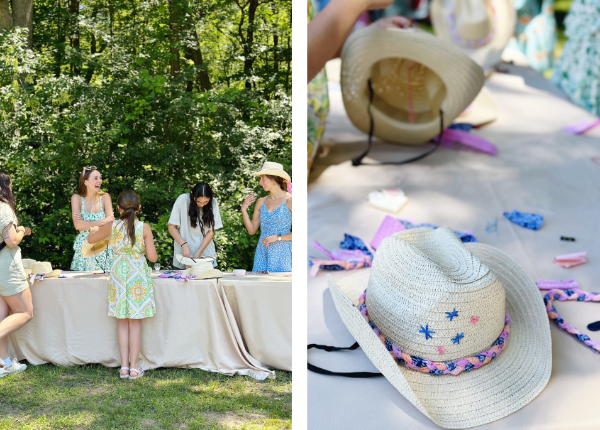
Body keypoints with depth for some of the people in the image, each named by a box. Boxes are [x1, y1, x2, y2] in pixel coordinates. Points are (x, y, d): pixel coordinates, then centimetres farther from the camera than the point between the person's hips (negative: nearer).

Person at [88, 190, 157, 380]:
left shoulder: (112, 227, -3)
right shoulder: (144, 228, -8)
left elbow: (91, 239, 14)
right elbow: (153, 257, -8)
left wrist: (99, 227, 31)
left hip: (119, 275, 2)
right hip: (138, 277, -2)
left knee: (123, 322, 10)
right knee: (135, 322, 4)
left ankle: (124, 366, 9)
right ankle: (134, 368, 6)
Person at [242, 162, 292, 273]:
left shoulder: (289, 200, -6)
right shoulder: (261, 202, 10)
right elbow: (252, 230, 14)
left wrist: (277, 237, -14)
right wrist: (244, 210, 4)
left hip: (282, 254, -4)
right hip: (263, 253, 4)